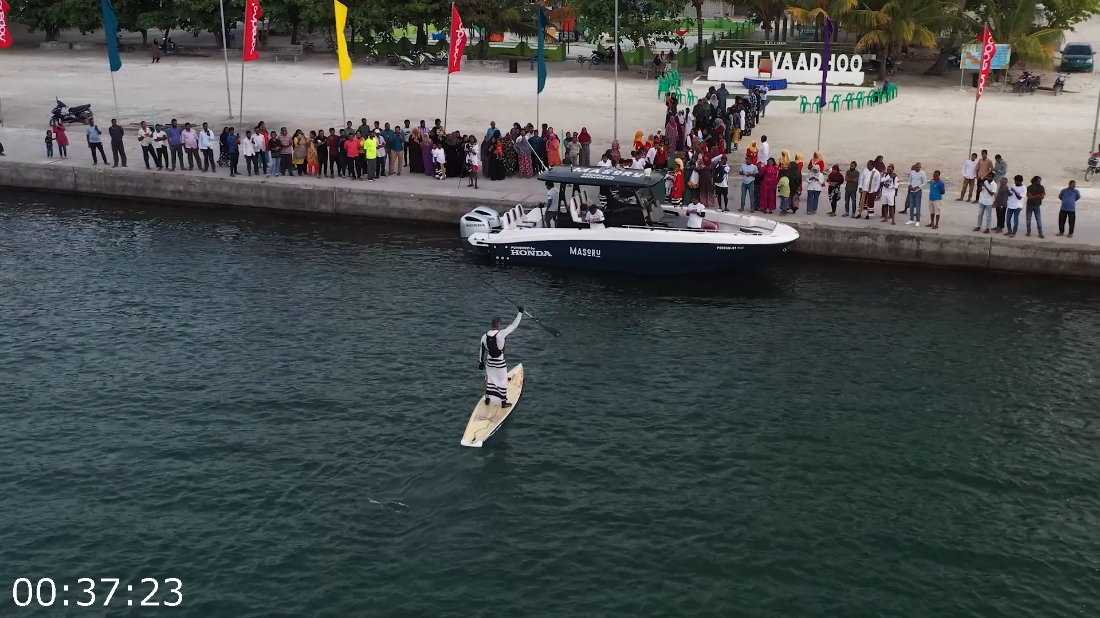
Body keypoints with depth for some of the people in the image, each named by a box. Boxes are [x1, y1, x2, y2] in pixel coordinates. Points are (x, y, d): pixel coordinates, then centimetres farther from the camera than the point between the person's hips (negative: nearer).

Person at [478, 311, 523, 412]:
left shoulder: (484, 337, -8)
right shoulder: (502, 334, -22)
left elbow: (482, 351, 4)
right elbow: (514, 325, -15)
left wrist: (481, 362, 18)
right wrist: (520, 312, -6)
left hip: (489, 363, 4)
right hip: (500, 363, -4)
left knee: (489, 380, 23)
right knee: (503, 382, 11)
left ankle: (487, 399, 36)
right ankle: (503, 403, 20)